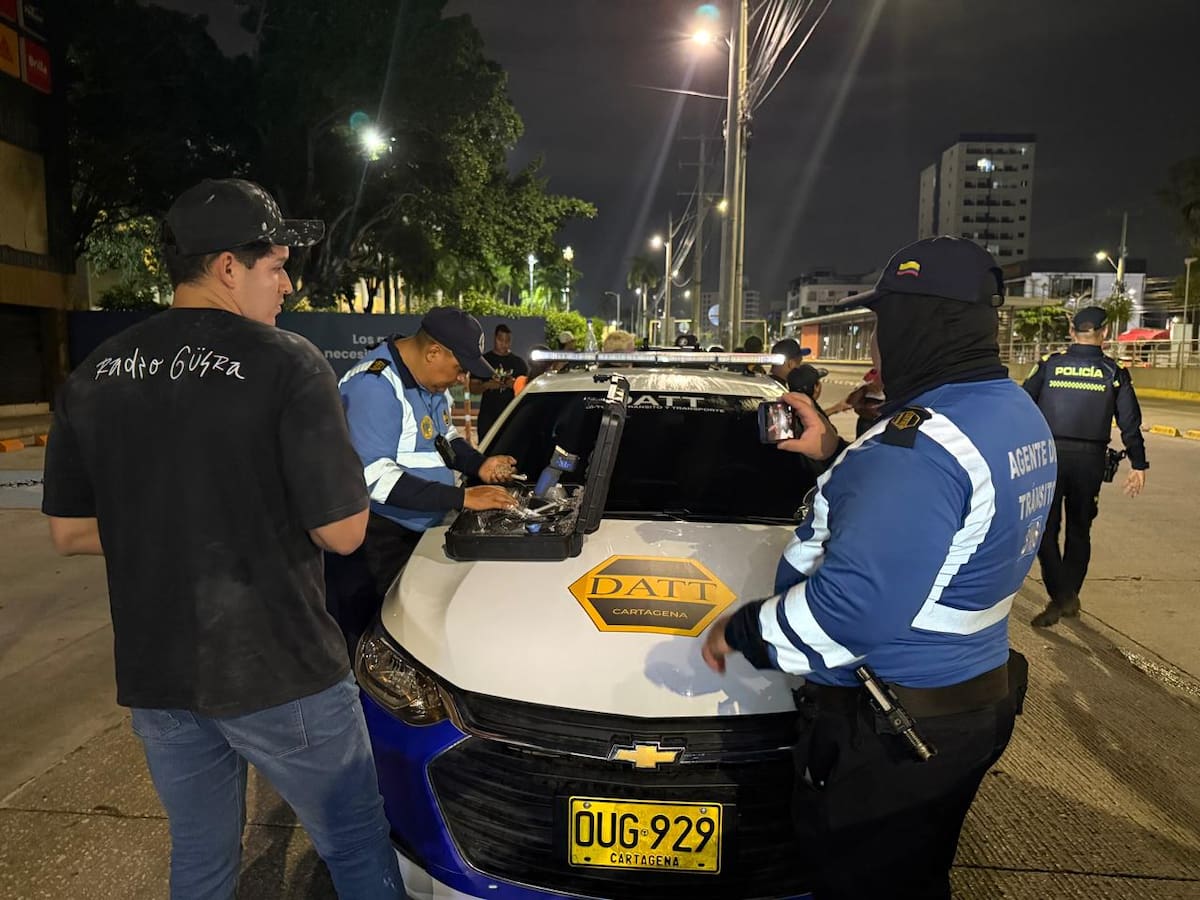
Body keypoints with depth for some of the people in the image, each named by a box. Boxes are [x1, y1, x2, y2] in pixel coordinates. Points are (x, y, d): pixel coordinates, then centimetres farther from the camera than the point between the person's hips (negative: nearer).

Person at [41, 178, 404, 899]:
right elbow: (342, 532, -17)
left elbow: (70, 532, 7)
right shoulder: (287, 363, -17)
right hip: (277, 675, -6)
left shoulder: (95, 376, 2)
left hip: (153, 676, 6)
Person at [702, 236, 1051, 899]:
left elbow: (853, 609, -33)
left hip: (884, 740, -10)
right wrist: (834, 456, 15)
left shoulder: (923, 445, -29)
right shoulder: (1016, 414, 5)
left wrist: (741, 631, -18)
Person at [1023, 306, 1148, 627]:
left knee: (1046, 529, 4)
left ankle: (1060, 597, -4)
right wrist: (1139, 465, 7)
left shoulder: (1049, 365, 1)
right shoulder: (1114, 372, 3)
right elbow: (1130, 422, 2)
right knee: (1079, 530, 15)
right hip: (1090, 459, 2)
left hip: (1049, 455, -2)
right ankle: (1070, 596, 24)